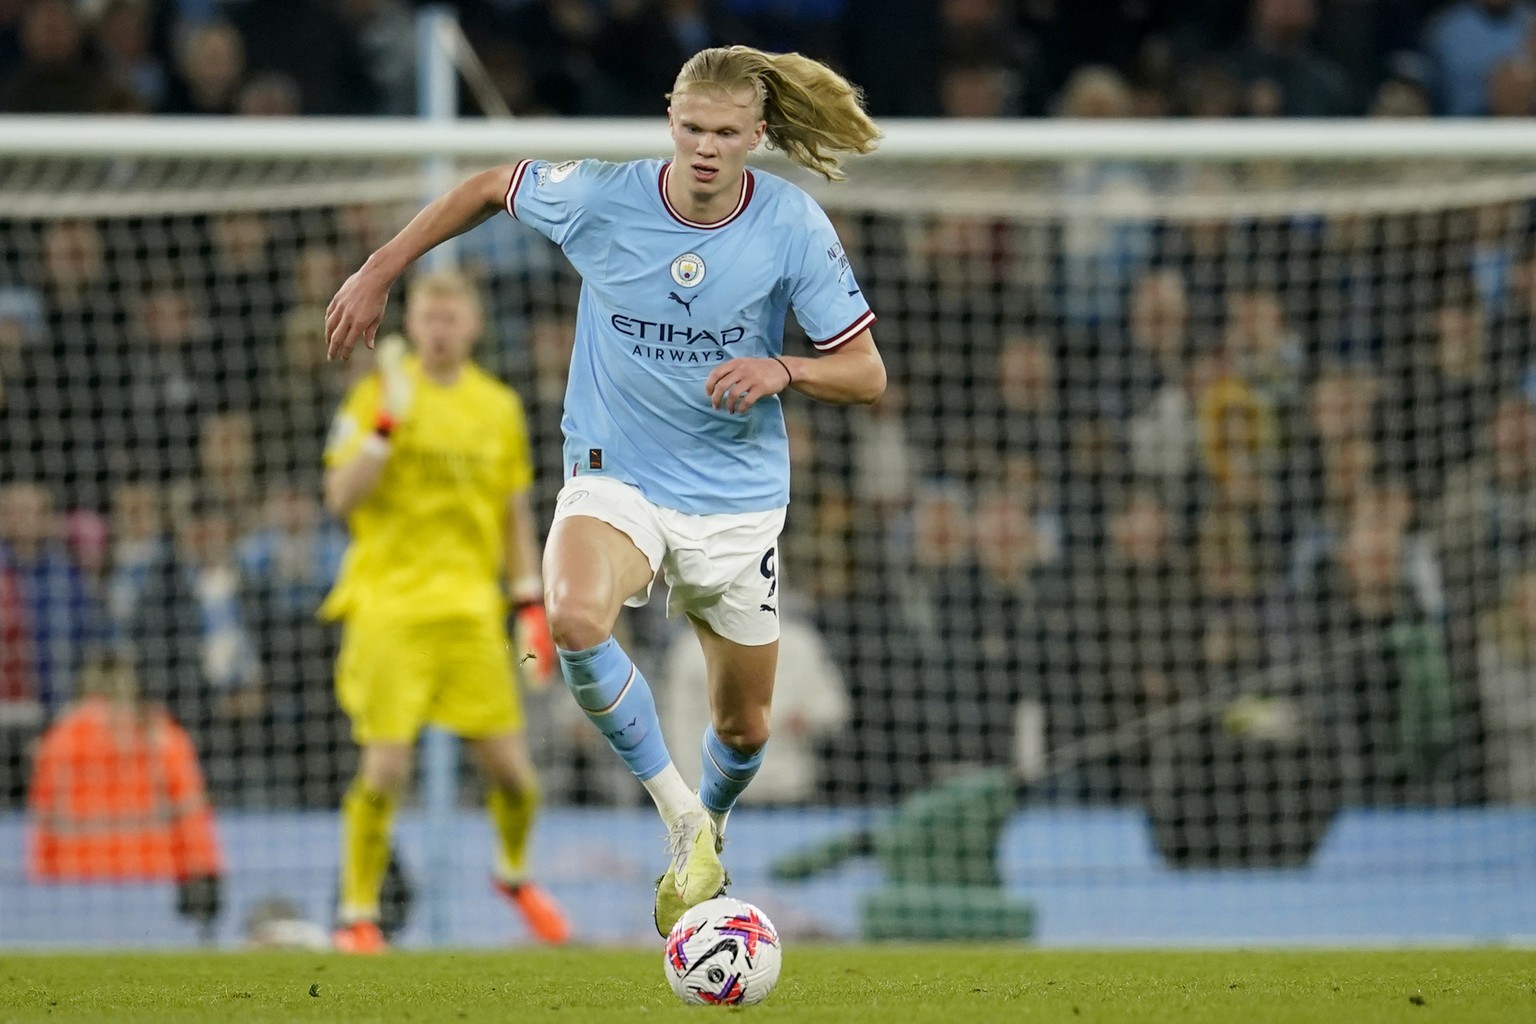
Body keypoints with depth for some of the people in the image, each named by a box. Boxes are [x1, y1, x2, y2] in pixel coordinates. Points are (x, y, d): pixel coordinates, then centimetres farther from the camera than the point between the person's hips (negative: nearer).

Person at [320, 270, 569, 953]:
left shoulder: (498, 406, 10)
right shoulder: (379, 395, -1)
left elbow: (516, 513, 18)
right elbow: (341, 498, -9)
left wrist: (531, 603, 11)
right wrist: (389, 421, -19)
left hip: (472, 608, 3)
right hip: (389, 606, -3)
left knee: (510, 769, 0)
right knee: (385, 766, -11)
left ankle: (515, 874, 30)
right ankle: (357, 915, 3)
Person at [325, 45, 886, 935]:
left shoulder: (794, 227, -13)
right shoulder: (601, 195, -13)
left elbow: (867, 375, -7)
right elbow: (489, 187, 8)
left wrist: (782, 371, -27)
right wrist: (380, 271, 8)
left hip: (738, 495, 1)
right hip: (615, 473, -1)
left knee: (743, 727, 11)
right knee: (575, 617, -34)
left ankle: (706, 830, 47)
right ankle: (679, 815, -17)